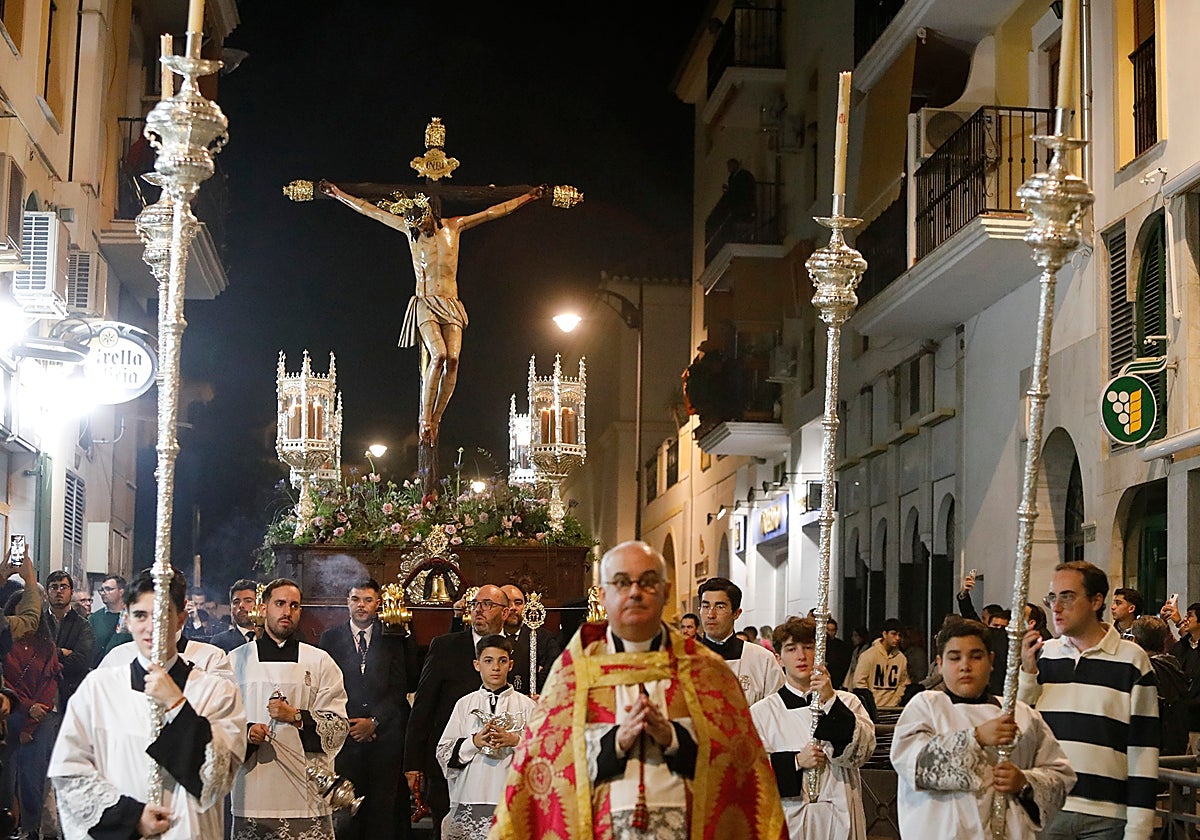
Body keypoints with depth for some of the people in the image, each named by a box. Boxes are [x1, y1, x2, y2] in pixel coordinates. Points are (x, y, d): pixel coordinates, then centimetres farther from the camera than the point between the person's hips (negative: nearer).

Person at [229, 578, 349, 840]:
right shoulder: (237, 660, 11)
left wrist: (297, 717, -10)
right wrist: (245, 733, -11)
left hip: (306, 787, 0)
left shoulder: (320, 662, 10)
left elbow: (339, 727, 4)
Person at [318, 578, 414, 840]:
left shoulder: (392, 638, 9)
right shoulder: (330, 637, 8)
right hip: (345, 735, 0)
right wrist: (345, 724, -7)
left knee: (382, 805, -1)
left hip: (384, 733, 0)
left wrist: (374, 721, -7)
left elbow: (399, 688, 4)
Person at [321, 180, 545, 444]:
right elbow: (368, 210, 11)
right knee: (438, 356, -23)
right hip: (425, 303, -2)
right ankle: (425, 420, -20)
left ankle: (435, 420, -10)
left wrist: (529, 197, 18)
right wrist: (338, 194, 12)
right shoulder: (410, 229, 7)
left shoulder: (453, 226, 9)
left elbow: (494, 212, 15)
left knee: (453, 358, -17)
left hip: (450, 304, 2)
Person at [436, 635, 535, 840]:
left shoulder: (526, 705, 10)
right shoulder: (465, 704, 12)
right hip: (470, 798, 1)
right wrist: (474, 742, -7)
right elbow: (443, 753, 8)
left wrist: (516, 741, -12)